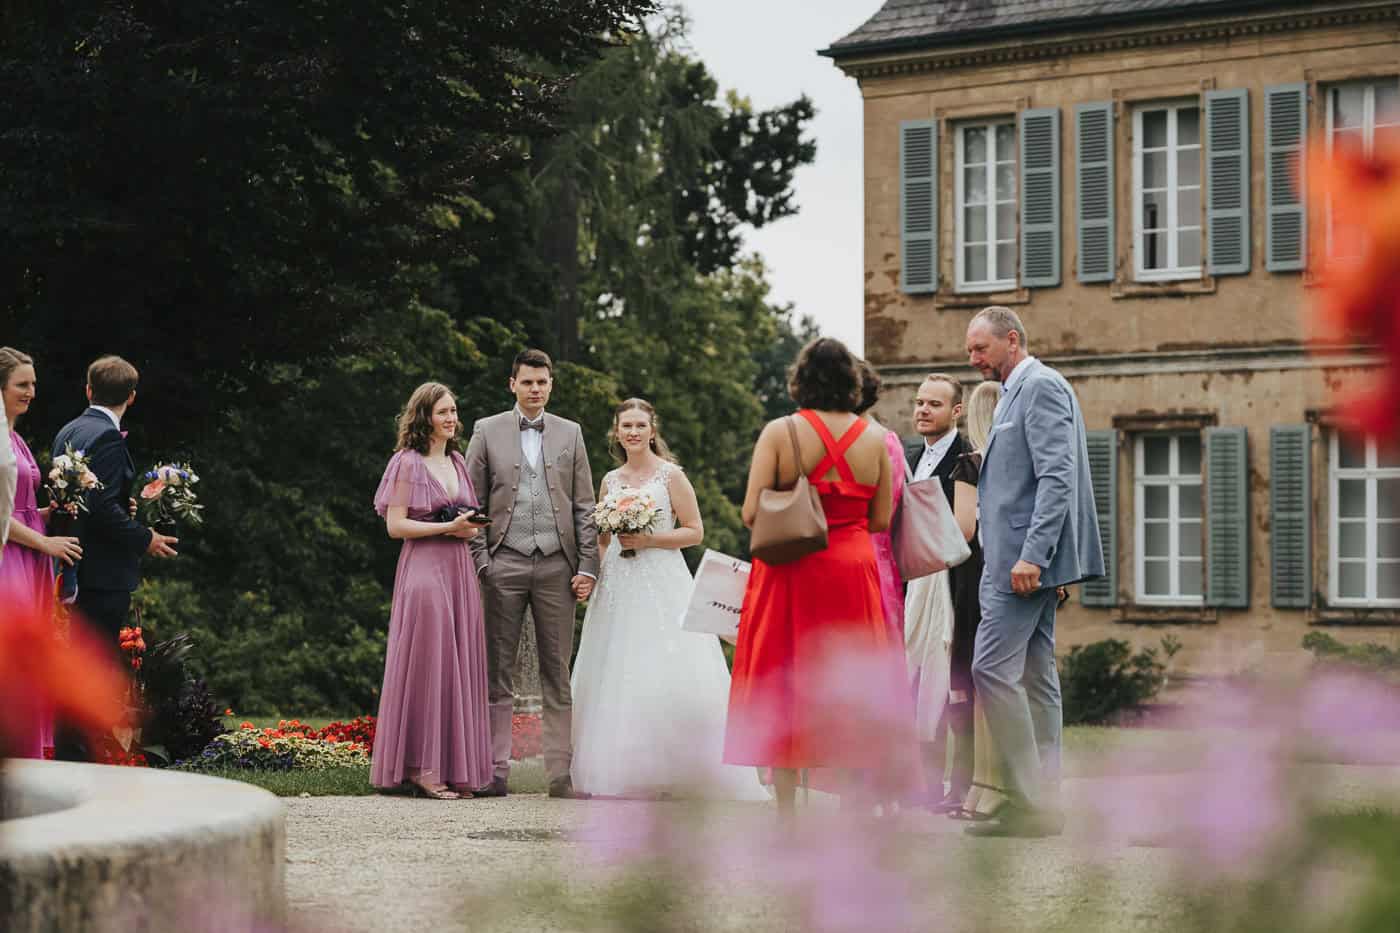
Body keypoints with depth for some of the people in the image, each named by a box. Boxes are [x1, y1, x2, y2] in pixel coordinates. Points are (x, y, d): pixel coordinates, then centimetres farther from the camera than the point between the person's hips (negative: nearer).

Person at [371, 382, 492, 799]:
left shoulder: (457, 462, 16)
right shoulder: (408, 463, -4)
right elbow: (395, 525, -9)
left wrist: (471, 528, 2)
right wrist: (448, 527, -13)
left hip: (460, 569, 7)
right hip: (424, 569, -7)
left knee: (460, 665, 4)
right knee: (426, 663, -8)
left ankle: (454, 767, 7)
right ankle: (420, 768, -6)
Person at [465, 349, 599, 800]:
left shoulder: (569, 433, 11)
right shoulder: (487, 431, 6)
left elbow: (584, 506, 10)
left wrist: (588, 566, 2)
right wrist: (480, 560, -4)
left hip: (556, 565, 1)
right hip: (505, 564, -1)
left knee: (557, 673, 3)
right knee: (499, 670, 0)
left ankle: (560, 773, 6)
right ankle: (496, 770, 3)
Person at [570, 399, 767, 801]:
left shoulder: (671, 475, 0)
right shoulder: (610, 481, 14)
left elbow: (695, 531, -3)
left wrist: (649, 540, -13)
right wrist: (592, 576, 11)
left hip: (662, 582, -5)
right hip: (618, 586, 5)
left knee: (667, 676, -12)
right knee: (618, 676, 1)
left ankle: (670, 772, -6)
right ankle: (625, 772, 5)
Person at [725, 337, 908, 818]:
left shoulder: (779, 432, -8)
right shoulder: (874, 439, 0)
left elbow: (751, 513, -11)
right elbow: (880, 520, 3)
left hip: (789, 574, -2)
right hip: (853, 570, 2)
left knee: (783, 690, 5)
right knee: (853, 687, 9)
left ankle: (786, 809, 4)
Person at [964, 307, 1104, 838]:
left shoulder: (1040, 386, -11)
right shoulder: (1018, 391, 20)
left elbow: (1056, 477, -20)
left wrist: (1031, 555, -25)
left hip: (1025, 557, -11)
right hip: (1027, 559, 11)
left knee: (993, 668, -13)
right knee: (1036, 677, 9)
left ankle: (1029, 801, -12)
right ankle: (1042, 803, 10)